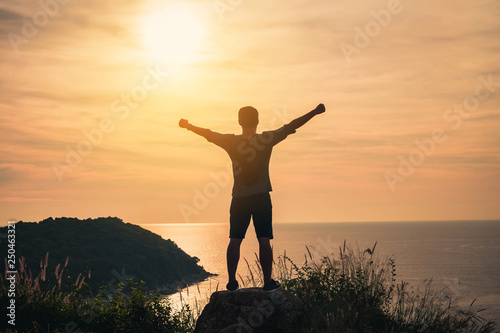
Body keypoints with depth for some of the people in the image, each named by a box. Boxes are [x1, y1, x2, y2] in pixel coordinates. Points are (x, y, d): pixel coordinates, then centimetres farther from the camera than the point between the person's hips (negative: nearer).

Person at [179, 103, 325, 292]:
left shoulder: (231, 142, -3)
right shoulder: (267, 139, -7)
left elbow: (208, 134, 9)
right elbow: (291, 126, -5)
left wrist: (188, 126, 25)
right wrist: (315, 112, 1)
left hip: (239, 198, 2)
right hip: (261, 196, -1)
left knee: (235, 240, 5)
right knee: (264, 239, 0)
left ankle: (232, 282, 6)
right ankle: (268, 282, 2)